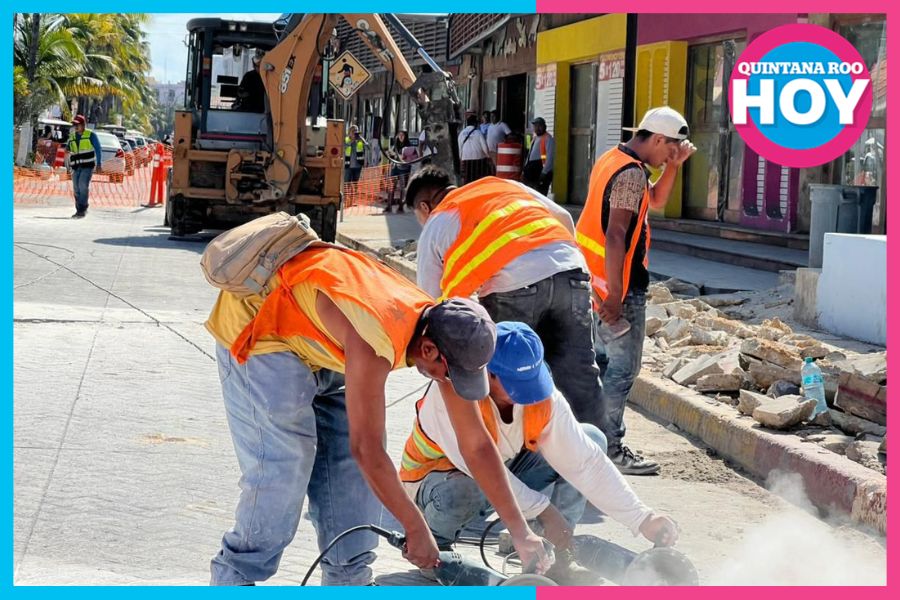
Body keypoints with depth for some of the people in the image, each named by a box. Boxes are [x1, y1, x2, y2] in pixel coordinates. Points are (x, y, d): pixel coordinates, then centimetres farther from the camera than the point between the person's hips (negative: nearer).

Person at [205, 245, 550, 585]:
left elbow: (477, 445, -5)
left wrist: (520, 531, -3)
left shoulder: (446, 336, -14)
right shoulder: (376, 340, -40)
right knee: (281, 469, -16)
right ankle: (235, 580, -5)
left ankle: (348, 579, 11)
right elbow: (367, 450, -34)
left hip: (318, 348, 8)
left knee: (349, 468, 2)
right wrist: (416, 528, -23)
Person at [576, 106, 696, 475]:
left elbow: (655, 201, 26)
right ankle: (610, 449, -2)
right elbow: (615, 236, -24)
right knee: (623, 368, -5)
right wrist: (615, 295, -24)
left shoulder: (612, 159, 13)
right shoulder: (632, 173, -18)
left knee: (602, 359, 19)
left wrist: (674, 166, 11)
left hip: (595, 279, 10)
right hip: (620, 285, -10)